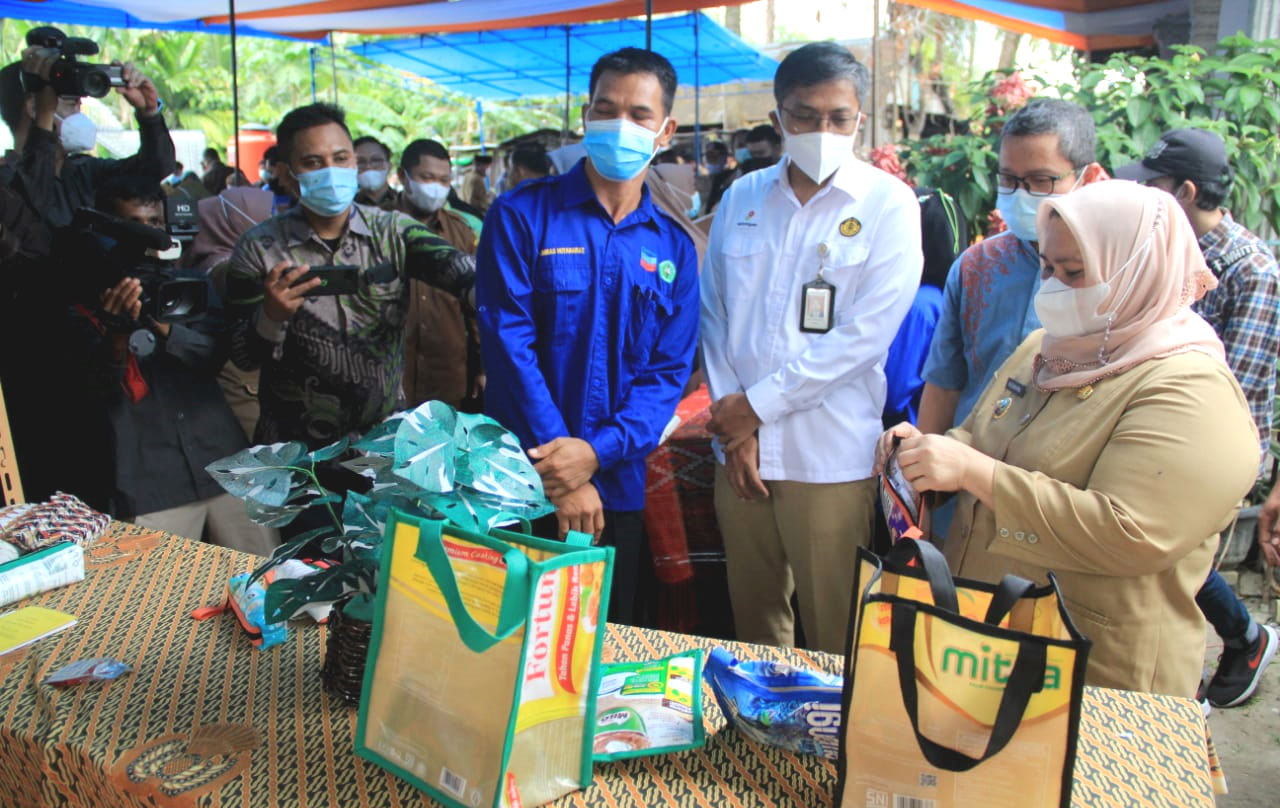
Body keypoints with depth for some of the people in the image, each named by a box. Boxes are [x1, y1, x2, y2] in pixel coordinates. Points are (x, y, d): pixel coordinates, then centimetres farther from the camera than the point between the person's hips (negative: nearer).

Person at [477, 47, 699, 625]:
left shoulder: (673, 247, 6)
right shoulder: (521, 216, -4)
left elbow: (670, 370, 0)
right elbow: (509, 344, -11)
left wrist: (596, 451, -16)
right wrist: (561, 470, -16)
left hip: (618, 487, 3)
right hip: (523, 484, -3)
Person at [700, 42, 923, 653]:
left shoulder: (887, 205, -3)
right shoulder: (742, 197, 9)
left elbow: (865, 334, -10)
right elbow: (712, 311, 8)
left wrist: (756, 404, -9)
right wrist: (733, 420, -2)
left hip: (830, 458, -3)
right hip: (739, 448, 4)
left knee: (834, 638, 6)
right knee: (752, 621, 15)